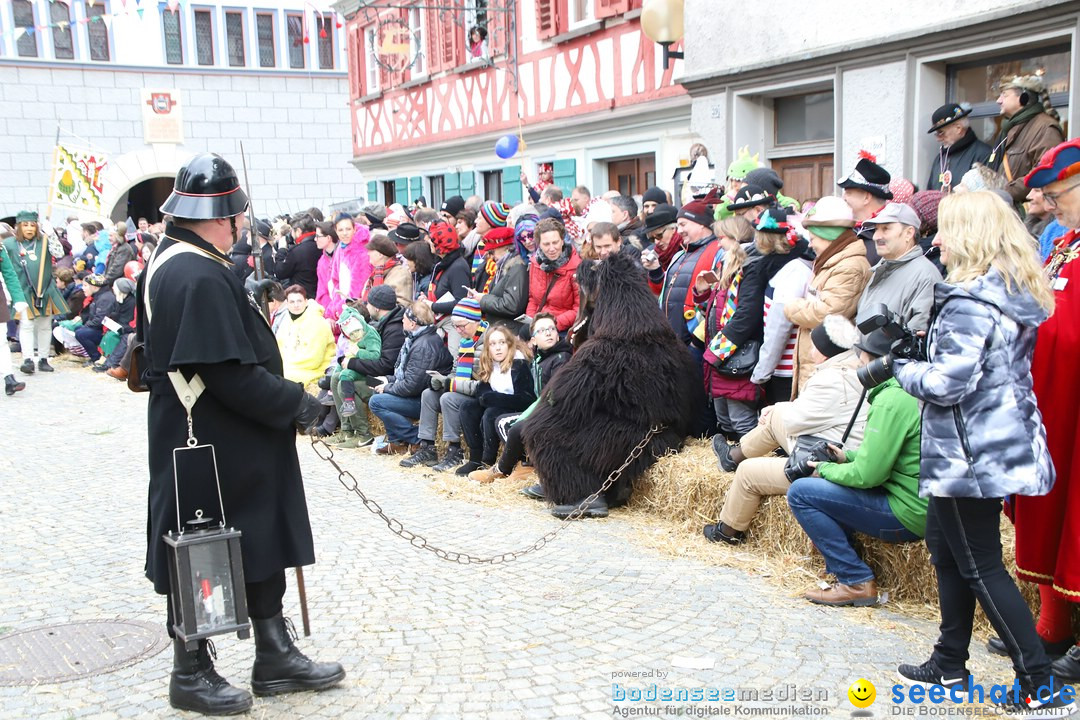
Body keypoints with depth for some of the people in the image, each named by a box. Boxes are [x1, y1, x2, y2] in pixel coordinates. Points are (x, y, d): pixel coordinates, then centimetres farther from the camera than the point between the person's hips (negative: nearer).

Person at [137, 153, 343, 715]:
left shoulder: (167, 263, 10)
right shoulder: (201, 278, -24)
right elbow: (232, 374, -28)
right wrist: (296, 403, -14)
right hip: (212, 452, -10)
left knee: (263, 546, 17)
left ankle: (275, 657, 29)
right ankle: (191, 675, 24)